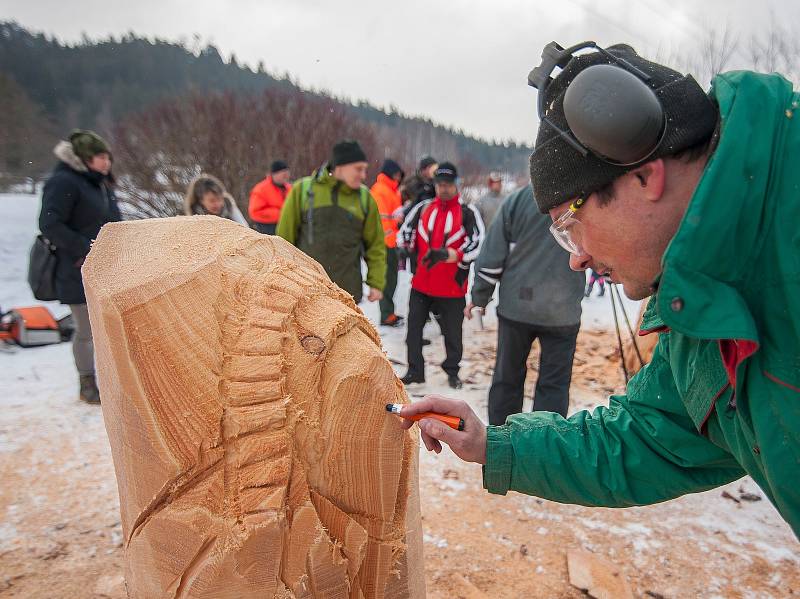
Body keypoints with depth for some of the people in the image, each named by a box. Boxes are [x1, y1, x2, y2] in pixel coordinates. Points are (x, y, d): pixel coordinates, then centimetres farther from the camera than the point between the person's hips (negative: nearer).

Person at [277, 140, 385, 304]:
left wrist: (376, 282, 0)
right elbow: (285, 236, 0)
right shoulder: (303, 189, -4)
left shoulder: (364, 198, 1)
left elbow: (376, 245, 6)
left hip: (346, 290, 1)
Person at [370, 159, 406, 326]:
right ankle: (387, 316, 0)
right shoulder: (380, 191, -12)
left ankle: (389, 312, 25)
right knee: (387, 279, -6)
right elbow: (382, 219, -20)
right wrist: (390, 238, -21)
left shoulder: (392, 190, 19)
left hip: (392, 242, 10)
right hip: (385, 242, -10)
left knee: (391, 278, 15)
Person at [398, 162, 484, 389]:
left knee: (453, 332, 10)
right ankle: (415, 371, 24)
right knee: (414, 327, 8)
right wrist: (407, 248, -8)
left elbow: (477, 245, -15)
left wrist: (447, 255, -27)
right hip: (421, 284, 3)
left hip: (452, 287, -3)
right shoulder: (422, 208, 6)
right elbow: (405, 233, 11)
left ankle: (452, 370, 32)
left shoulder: (468, 213, -5)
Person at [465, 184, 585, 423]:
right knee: (554, 384, 10)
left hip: (515, 307, 2)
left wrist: (479, 297, 8)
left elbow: (491, 256, -2)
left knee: (507, 377, 15)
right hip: (563, 312, -1)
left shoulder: (516, 201, -4)